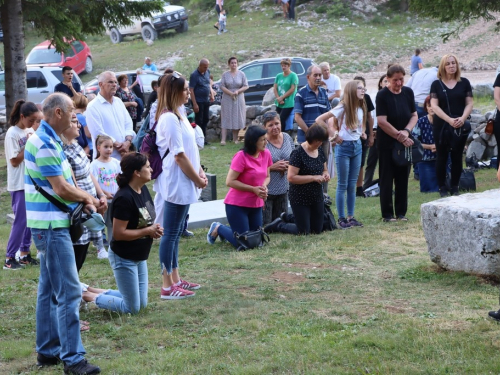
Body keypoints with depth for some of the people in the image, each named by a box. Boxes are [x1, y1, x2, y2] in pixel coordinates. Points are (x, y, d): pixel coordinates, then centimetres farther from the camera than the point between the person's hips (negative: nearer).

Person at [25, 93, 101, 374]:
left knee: (50, 289, 14)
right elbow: (61, 189, -19)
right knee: (69, 292, -9)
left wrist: (85, 200, -2)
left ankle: (48, 351, 22)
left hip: (52, 225, 10)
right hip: (51, 225, -10)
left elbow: (64, 183, 15)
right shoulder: (44, 143, -17)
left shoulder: (50, 141, 14)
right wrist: (88, 198, -2)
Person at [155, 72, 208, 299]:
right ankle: (167, 287, 0)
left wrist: (200, 172, 8)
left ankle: (175, 279, 24)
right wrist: (197, 179, -12)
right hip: (177, 184, -10)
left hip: (184, 184, 10)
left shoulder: (178, 115, 12)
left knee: (176, 232, 15)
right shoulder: (169, 118, -18)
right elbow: (179, 155, -19)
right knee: (171, 233, -4)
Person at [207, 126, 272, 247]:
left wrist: (264, 187, -11)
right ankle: (218, 229, 20)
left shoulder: (266, 154, -1)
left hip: (256, 205, 7)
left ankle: (232, 230, 35)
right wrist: (254, 189, -22)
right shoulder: (241, 156, -20)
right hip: (237, 204, -7)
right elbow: (230, 181, -20)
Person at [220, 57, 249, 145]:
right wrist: (230, 93, -17)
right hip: (227, 99, -1)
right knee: (226, 118, -5)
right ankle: (223, 139, -11)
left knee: (237, 118, 3)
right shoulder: (225, 74, 1)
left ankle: (235, 139, 11)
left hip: (239, 99, 1)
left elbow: (246, 86, 0)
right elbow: (222, 86, -4)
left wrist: (237, 91, -16)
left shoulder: (241, 74, 2)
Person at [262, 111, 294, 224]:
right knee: (265, 224, -3)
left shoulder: (287, 138, 6)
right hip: (265, 190, -6)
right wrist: (273, 167, -19)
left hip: (283, 189, 6)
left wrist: (288, 166, -4)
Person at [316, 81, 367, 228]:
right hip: (344, 146, -6)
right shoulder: (343, 108, -13)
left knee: (352, 185, 10)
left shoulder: (361, 108, 7)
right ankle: (342, 219, 4)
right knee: (342, 185, -1)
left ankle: (351, 217, 16)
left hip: (357, 146, 6)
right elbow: (319, 120, -17)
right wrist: (334, 135, -15)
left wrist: (362, 133, 7)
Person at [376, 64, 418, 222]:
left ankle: (401, 212, 16)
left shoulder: (408, 92, 6)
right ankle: (387, 214, 6)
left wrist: (406, 131, -10)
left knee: (403, 178, 8)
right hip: (387, 143, -5)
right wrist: (399, 136, -15)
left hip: (405, 142, 5)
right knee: (386, 179, 0)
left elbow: (414, 115, 8)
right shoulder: (382, 95, -10)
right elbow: (382, 121, -15)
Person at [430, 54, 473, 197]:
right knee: (442, 157, 3)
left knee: (457, 157, 5)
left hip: (460, 126, 1)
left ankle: (454, 188, 14)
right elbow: (434, 106, -5)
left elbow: (470, 103, 4)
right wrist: (449, 120, -18)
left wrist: (463, 118, -15)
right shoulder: (436, 84, 1)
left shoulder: (464, 82, 5)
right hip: (441, 126, -1)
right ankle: (442, 188, 10)